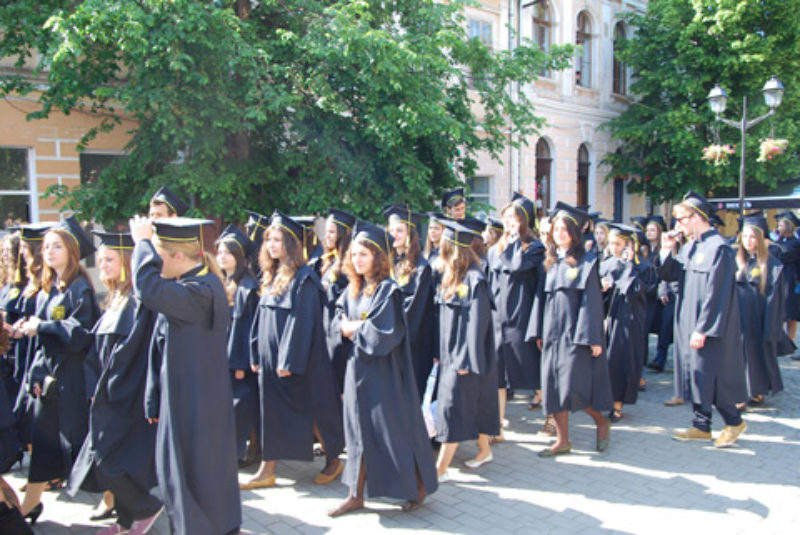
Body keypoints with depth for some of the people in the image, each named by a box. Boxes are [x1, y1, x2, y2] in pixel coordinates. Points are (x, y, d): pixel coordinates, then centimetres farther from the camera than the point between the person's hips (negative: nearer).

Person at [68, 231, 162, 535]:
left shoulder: (138, 301, -16)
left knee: (108, 463, -7)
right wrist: (97, 386, 7)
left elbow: (129, 350, -20)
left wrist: (108, 390, -16)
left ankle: (147, 507, 14)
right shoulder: (114, 300, 13)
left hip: (127, 398, -9)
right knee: (104, 462, 14)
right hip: (109, 396, 9)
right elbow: (98, 347, 15)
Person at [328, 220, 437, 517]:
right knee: (359, 430, 11)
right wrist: (354, 327, -10)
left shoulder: (387, 289, -13)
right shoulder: (353, 289, 10)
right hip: (358, 368, 7)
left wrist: (354, 329, -8)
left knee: (395, 428, 2)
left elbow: (384, 333, -19)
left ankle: (418, 487, 21)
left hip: (383, 371, -7)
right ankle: (356, 494, 21)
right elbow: (340, 320, 10)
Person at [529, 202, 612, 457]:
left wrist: (593, 337, -14)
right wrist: (539, 331, 9)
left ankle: (602, 422, 19)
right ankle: (562, 440, 15)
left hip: (576, 334, -6)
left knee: (573, 388, -9)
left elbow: (592, 301, -9)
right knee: (552, 387, 5)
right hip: (553, 333, 6)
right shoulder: (550, 263, 12)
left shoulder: (586, 263, -4)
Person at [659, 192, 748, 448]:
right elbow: (670, 274, 14)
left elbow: (716, 293, -20)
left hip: (710, 326, -9)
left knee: (710, 374, 1)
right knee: (696, 373, 12)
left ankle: (734, 421, 22)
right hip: (694, 323, 9)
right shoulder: (691, 247, 9)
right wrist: (666, 250, -1)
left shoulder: (718, 247, -18)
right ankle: (701, 426, 22)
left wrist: (703, 328, -20)